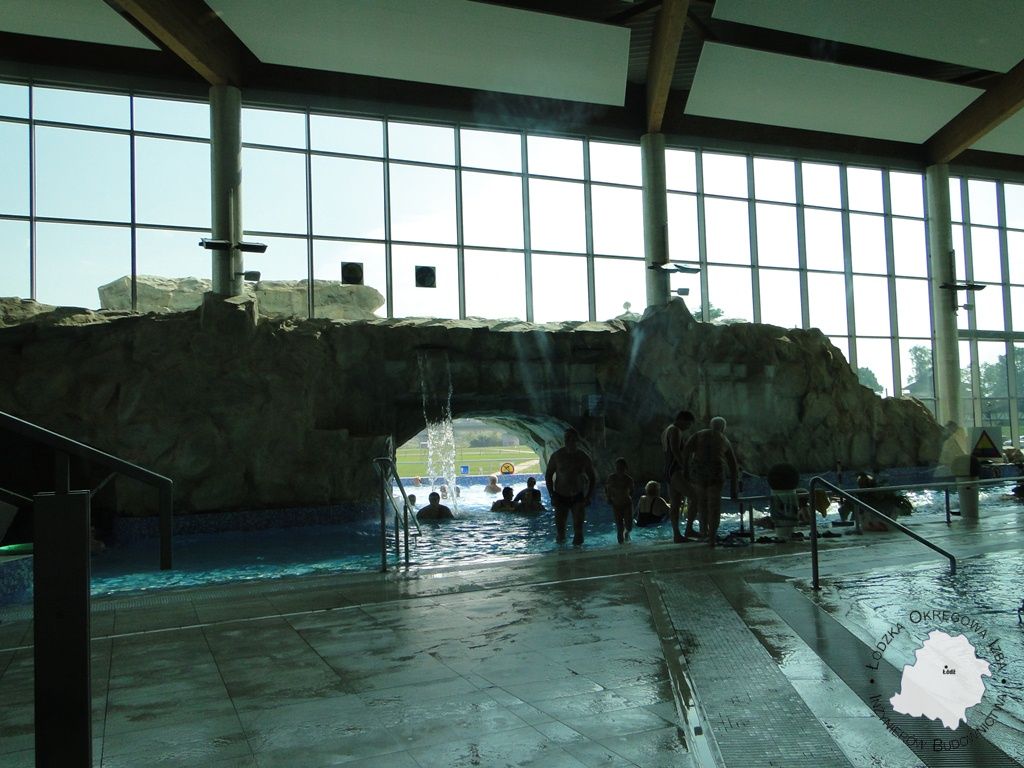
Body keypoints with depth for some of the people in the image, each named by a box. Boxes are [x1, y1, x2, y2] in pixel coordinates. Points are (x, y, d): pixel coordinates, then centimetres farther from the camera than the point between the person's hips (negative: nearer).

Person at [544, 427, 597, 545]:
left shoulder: (583, 458, -5)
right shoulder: (557, 456, -6)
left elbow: (592, 478, 6)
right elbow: (548, 475, 3)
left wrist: (588, 497, -4)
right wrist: (552, 495, -5)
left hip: (578, 497, 0)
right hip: (560, 497, 0)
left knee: (578, 528, -6)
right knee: (560, 528, 2)